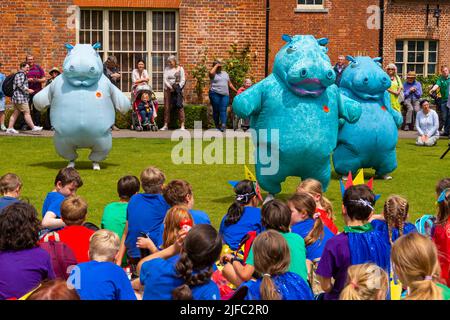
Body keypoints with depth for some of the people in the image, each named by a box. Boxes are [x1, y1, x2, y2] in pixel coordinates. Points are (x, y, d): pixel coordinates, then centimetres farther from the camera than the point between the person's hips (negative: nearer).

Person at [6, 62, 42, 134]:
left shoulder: (22, 75, 22)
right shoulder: (21, 74, -11)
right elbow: (20, 84, -21)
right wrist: (28, 90, -16)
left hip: (16, 97, 11)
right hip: (20, 97, -11)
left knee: (16, 113, 10)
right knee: (26, 112, -8)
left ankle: (10, 128, 9)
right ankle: (33, 127, -6)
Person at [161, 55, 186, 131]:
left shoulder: (180, 68, 4)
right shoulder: (166, 69, 9)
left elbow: (183, 80, 1)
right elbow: (165, 79, 0)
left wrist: (178, 87, -12)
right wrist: (170, 87, -11)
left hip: (178, 90, -2)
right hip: (168, 89, 2)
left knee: (179, 106, -9)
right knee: (167, 107, 1)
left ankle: (182, 126, -9)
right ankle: (165, 125, 6)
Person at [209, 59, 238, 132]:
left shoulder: (225, 73, 21)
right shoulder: (213, 74, 5)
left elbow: (230, 84, 23)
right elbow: (211, 72, -21)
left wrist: (236, 91, 18)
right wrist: (216, 65, -7)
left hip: (225, 94, 3)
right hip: (215, 94, -3)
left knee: (223, 110, -10)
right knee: (216, 110, 1)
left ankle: (223, 125, -22)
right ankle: (217, 125, 10)